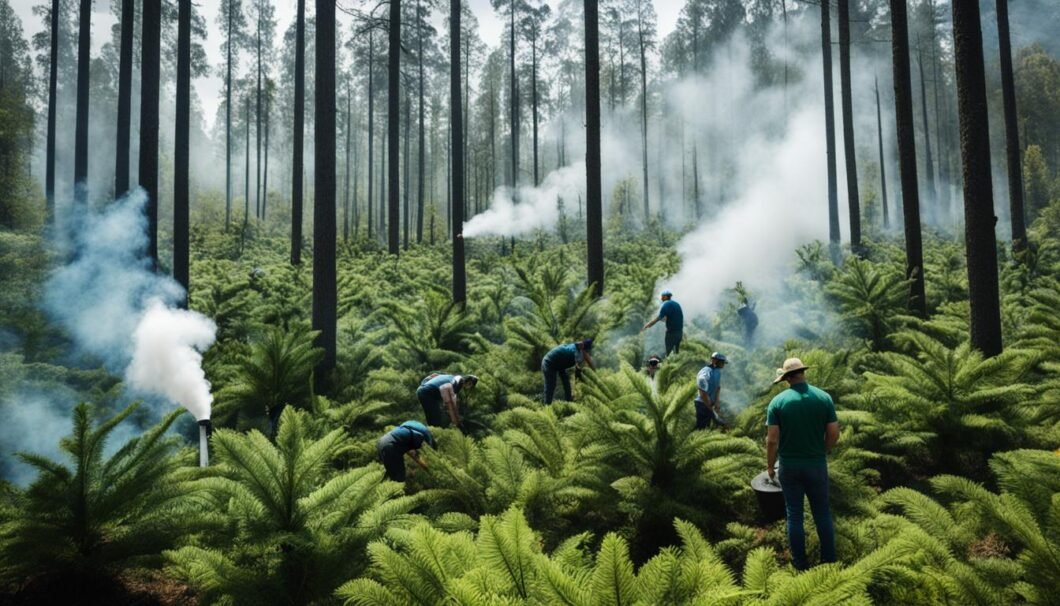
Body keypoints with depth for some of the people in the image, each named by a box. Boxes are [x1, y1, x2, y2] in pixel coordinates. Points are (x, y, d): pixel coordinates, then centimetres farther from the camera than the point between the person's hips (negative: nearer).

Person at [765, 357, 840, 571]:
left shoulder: (778, 401, -11)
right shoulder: (824, 398, -6)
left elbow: (772, 440, -11)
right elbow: (834, 435, -4)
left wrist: (770, 466, 2)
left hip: (789, 465, -1)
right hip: (816, 464, 1)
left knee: (794, 514, 10)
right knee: (822, 512, 16)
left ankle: (800, 561, 20)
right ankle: (829, 558, 25)